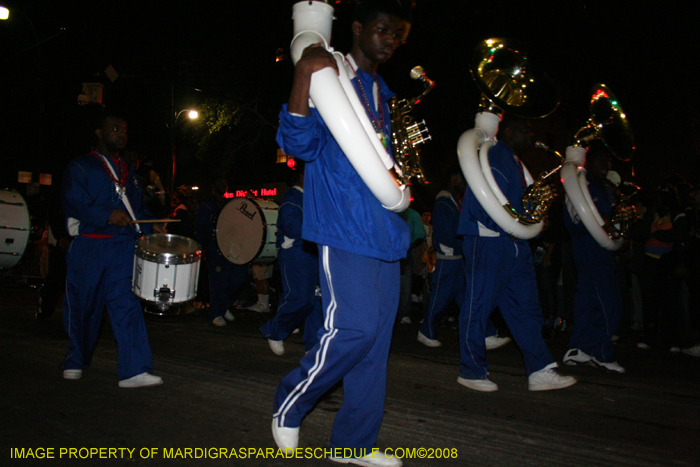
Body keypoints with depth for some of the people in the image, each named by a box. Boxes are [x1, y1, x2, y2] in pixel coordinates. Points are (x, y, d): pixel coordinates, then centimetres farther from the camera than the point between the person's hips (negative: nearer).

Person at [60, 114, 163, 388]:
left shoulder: (128, 172, 20)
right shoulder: (80, 167, 3)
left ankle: (134, 370, -10)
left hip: (123, 248, 3)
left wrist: (151, 227, 3)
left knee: (127, 305, -7)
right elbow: (72, 201, -11)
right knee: (83, 307, 7)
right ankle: (75, 362, 28)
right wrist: (108, 215, -24)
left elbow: (137, 208, 22)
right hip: (88, 249, -3)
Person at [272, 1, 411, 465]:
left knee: (376, 338, 7)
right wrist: (304, 77, -28)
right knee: (354, 328, -15)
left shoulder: (385, 93, 21)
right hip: (344, 231, -8)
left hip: (385, 233, 8)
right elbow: (299, 143, -17)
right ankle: (289, 405, 11)